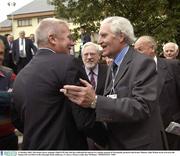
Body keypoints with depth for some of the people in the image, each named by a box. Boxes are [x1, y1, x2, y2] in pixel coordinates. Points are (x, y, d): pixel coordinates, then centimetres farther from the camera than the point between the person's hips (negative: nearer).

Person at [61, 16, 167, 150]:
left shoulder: (143, 63, -18)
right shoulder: (113, 67, 8)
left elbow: (142, 107, -28)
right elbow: (109, 101, 6)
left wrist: (95, 101, -35)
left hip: (140, 145, -7)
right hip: (116, 143, 7)